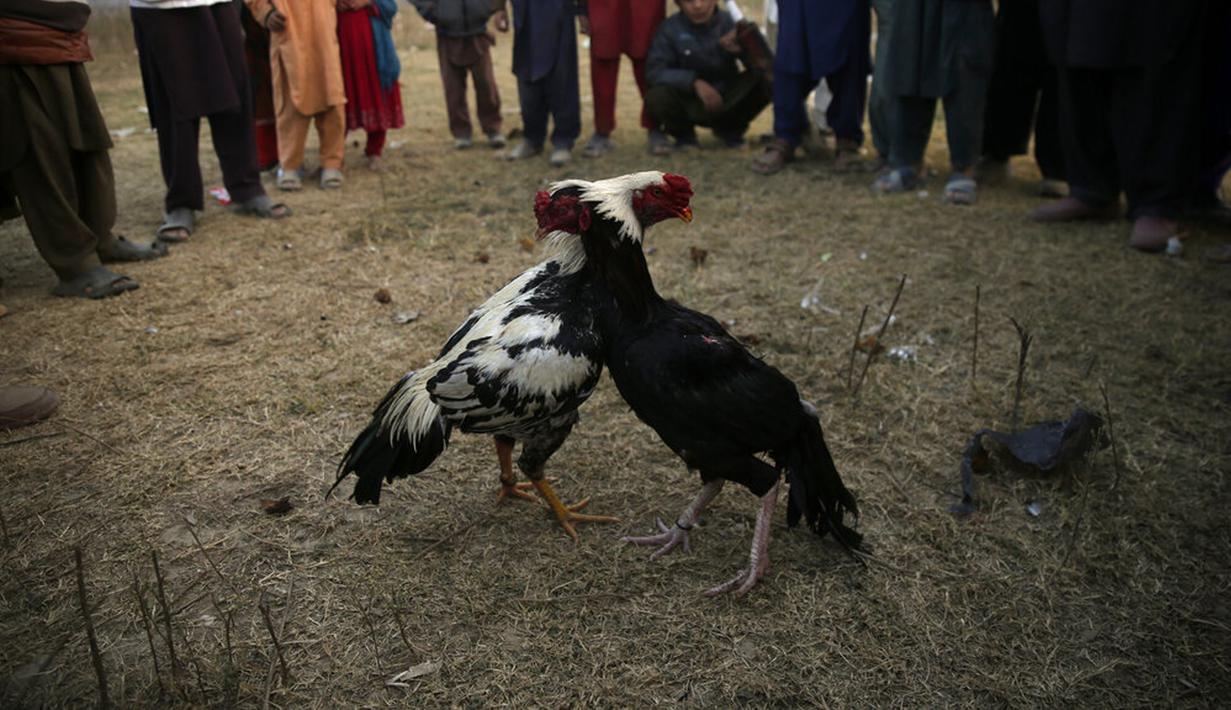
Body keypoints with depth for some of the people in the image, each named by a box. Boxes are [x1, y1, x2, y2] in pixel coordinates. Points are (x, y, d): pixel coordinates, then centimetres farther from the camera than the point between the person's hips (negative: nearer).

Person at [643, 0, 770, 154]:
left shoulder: (728, 22, -6)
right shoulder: (670, 29, -11)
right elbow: (654, 71, -19)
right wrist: (694, 82, -30)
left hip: (727, 101, 2)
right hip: (689, 104, -1)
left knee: (765, 80, -22)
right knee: (656, 97, -32)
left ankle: (730, 129, 7)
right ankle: (683, 132, 5)